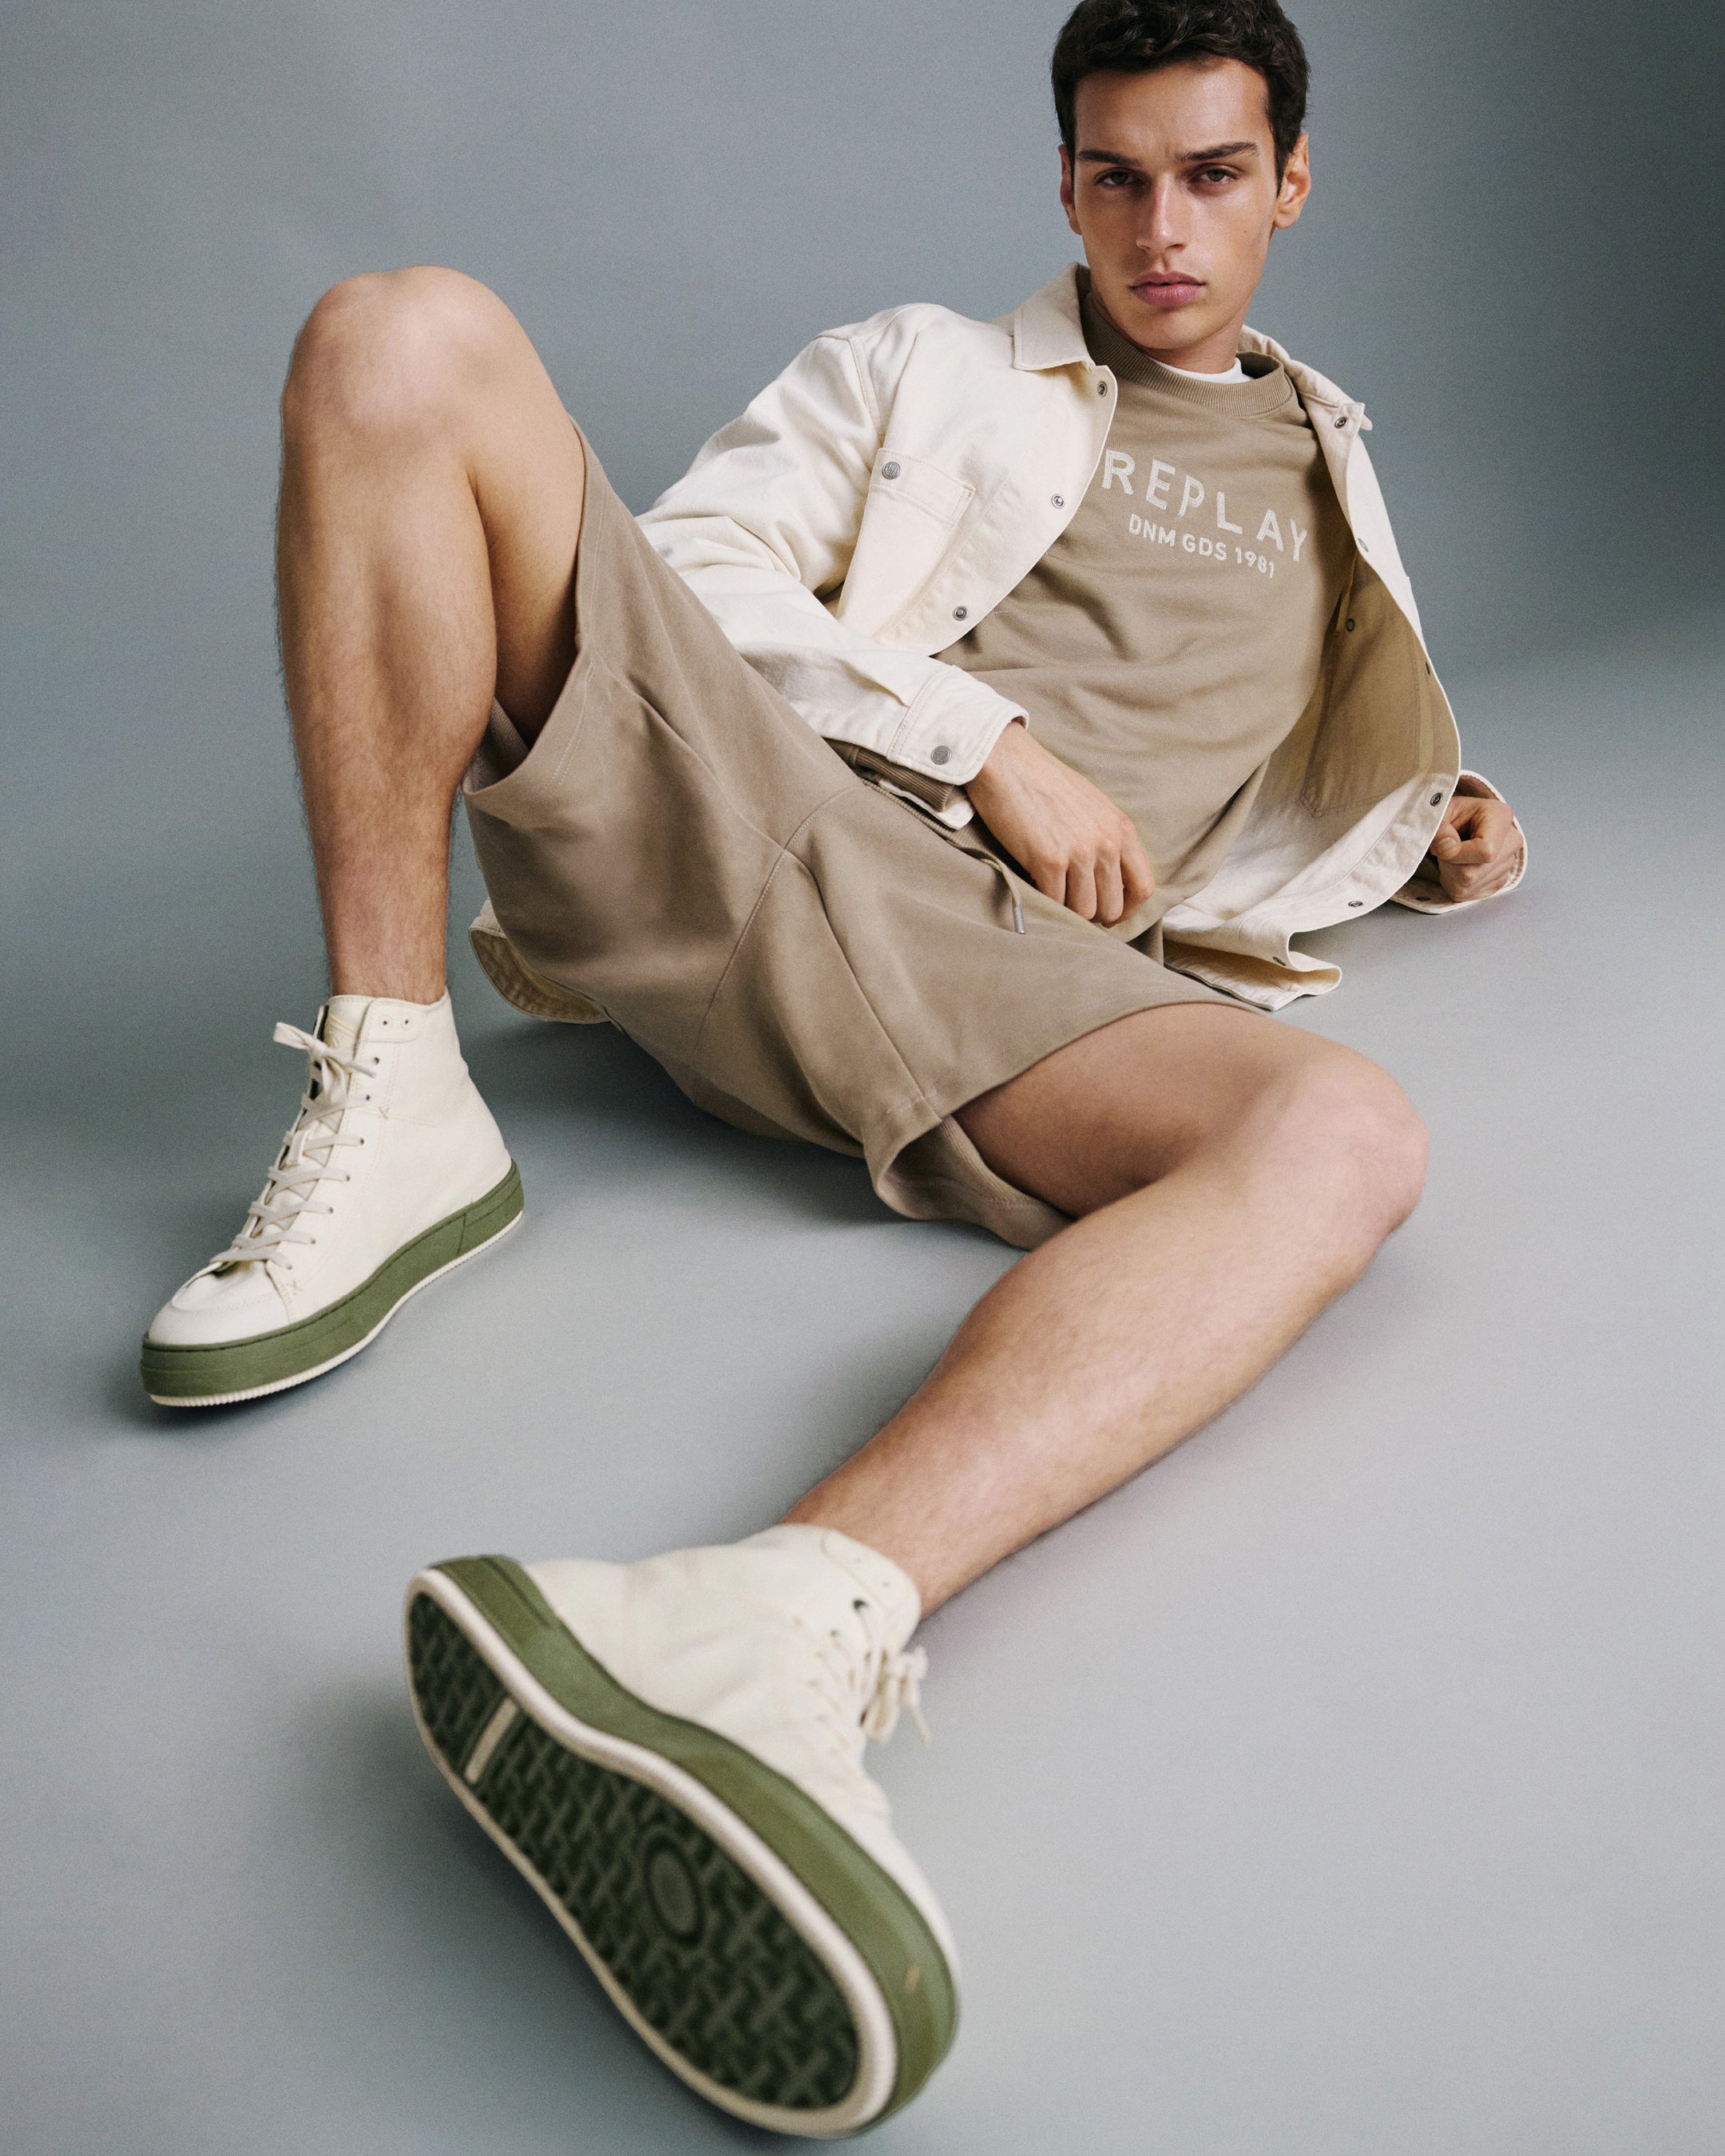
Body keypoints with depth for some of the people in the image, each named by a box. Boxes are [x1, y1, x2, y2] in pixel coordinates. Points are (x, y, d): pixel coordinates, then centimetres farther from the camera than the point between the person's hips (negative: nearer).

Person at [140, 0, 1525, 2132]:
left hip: (1000, 965, 1)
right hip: (738, 808, 0)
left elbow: (1342, 771, 43)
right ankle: (398, 1117, -22)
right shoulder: (921, 369, 24)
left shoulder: (1329, 482, 34)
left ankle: (795, 1617, -61)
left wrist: (1433, 830, 18)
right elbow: (699, 564, 10)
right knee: (405, 337, -17)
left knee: (1345, 1136, -33)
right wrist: (987, 732, -4)